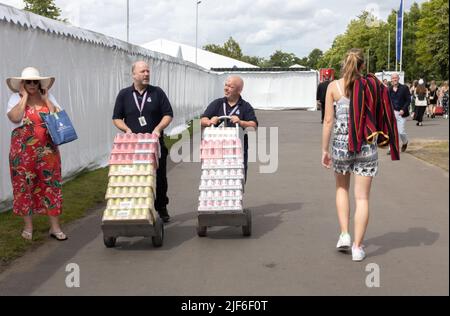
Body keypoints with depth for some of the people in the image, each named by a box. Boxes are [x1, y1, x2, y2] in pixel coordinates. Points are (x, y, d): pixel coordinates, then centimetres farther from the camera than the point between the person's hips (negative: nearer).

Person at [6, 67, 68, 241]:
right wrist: (25, 96, -13)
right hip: (23, 152, -2)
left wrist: (45, 99, -7)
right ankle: (28, 226, 17)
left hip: (47, 150, 2)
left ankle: (55, 227, 7)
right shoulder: (16, 98, -1)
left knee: (51, 185, 1)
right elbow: (15, 117, -20)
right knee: (25, 186, 4)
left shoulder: (48, 97, 7)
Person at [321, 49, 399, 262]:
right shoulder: (371, 85, 0)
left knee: (342, 188, 24)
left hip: (341, 144, 0)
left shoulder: (334, 86, -1)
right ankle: (357, 247, 7)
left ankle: (344, 235, 15)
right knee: (362, 198, 6)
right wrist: (376, 138, 11)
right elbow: (379, 117, -2)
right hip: (367, 146, 0)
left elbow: (328, 121, -3)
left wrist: (324, 150, 2)